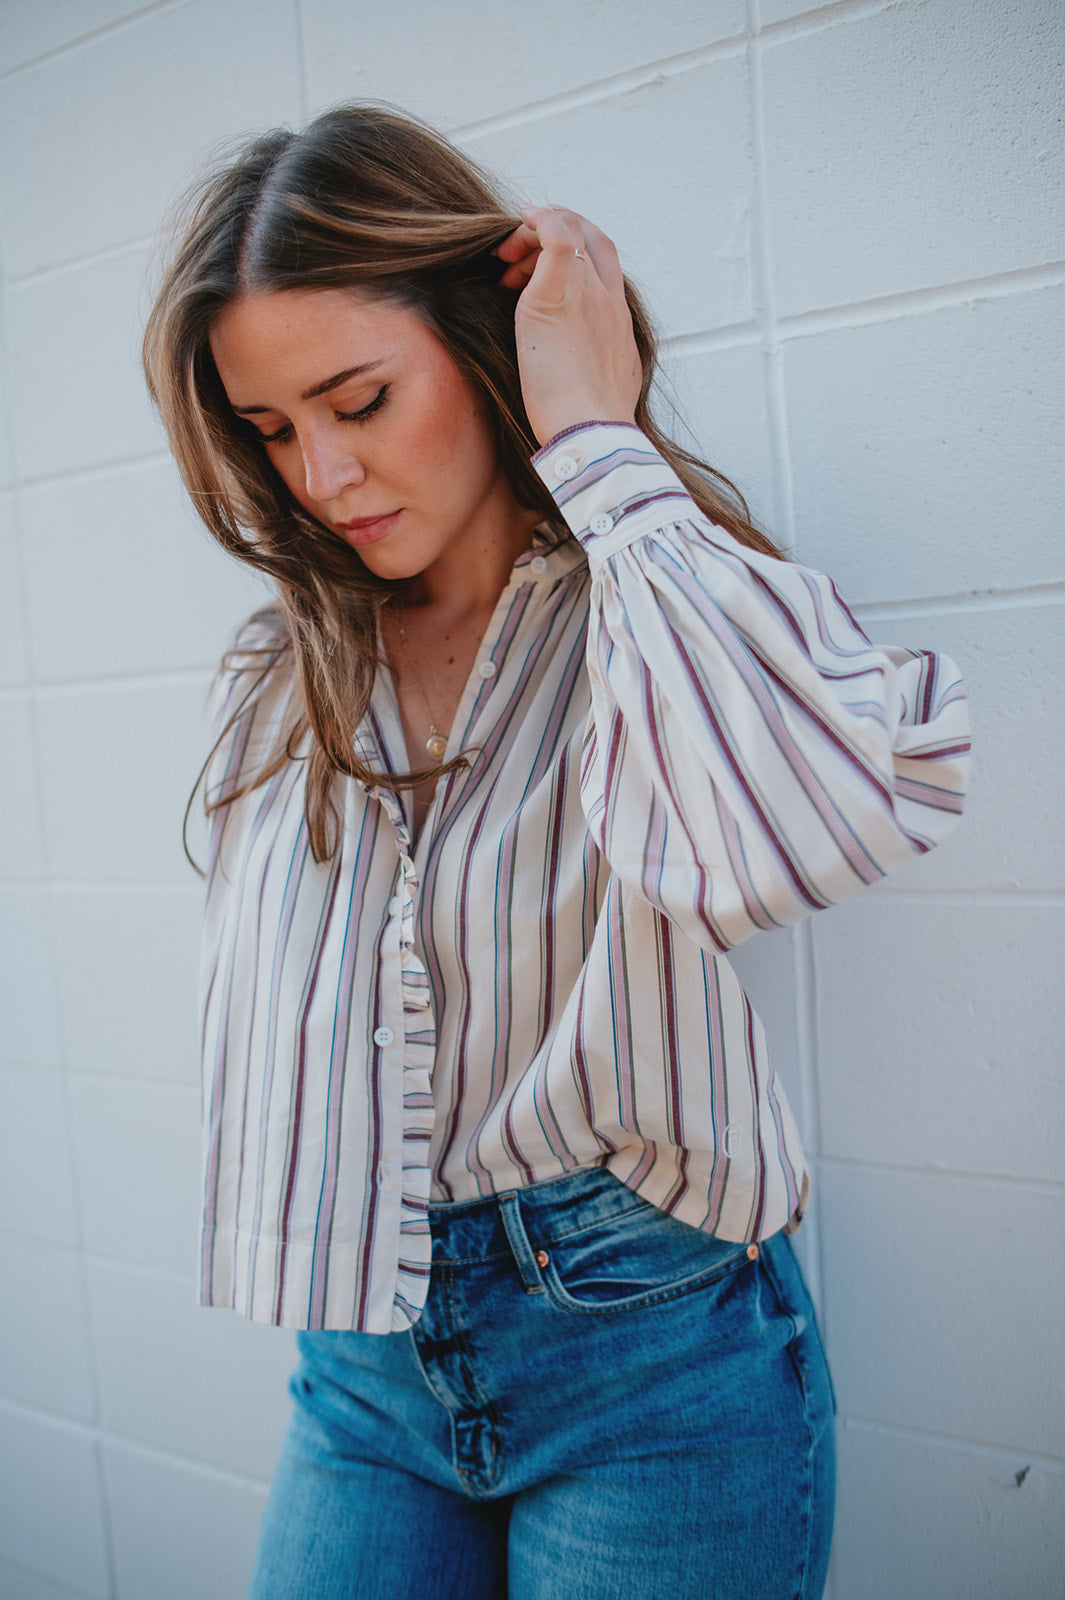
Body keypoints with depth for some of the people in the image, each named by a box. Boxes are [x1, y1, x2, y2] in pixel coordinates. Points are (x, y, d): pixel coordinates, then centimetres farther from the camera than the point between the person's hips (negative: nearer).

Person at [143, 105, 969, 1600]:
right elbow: (277, 1016, 11)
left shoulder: (665, 607, -11)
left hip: (648, 1358, -4)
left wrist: (598, 442, -23)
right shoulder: (280, 686, 4)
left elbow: (808, 828, -35)